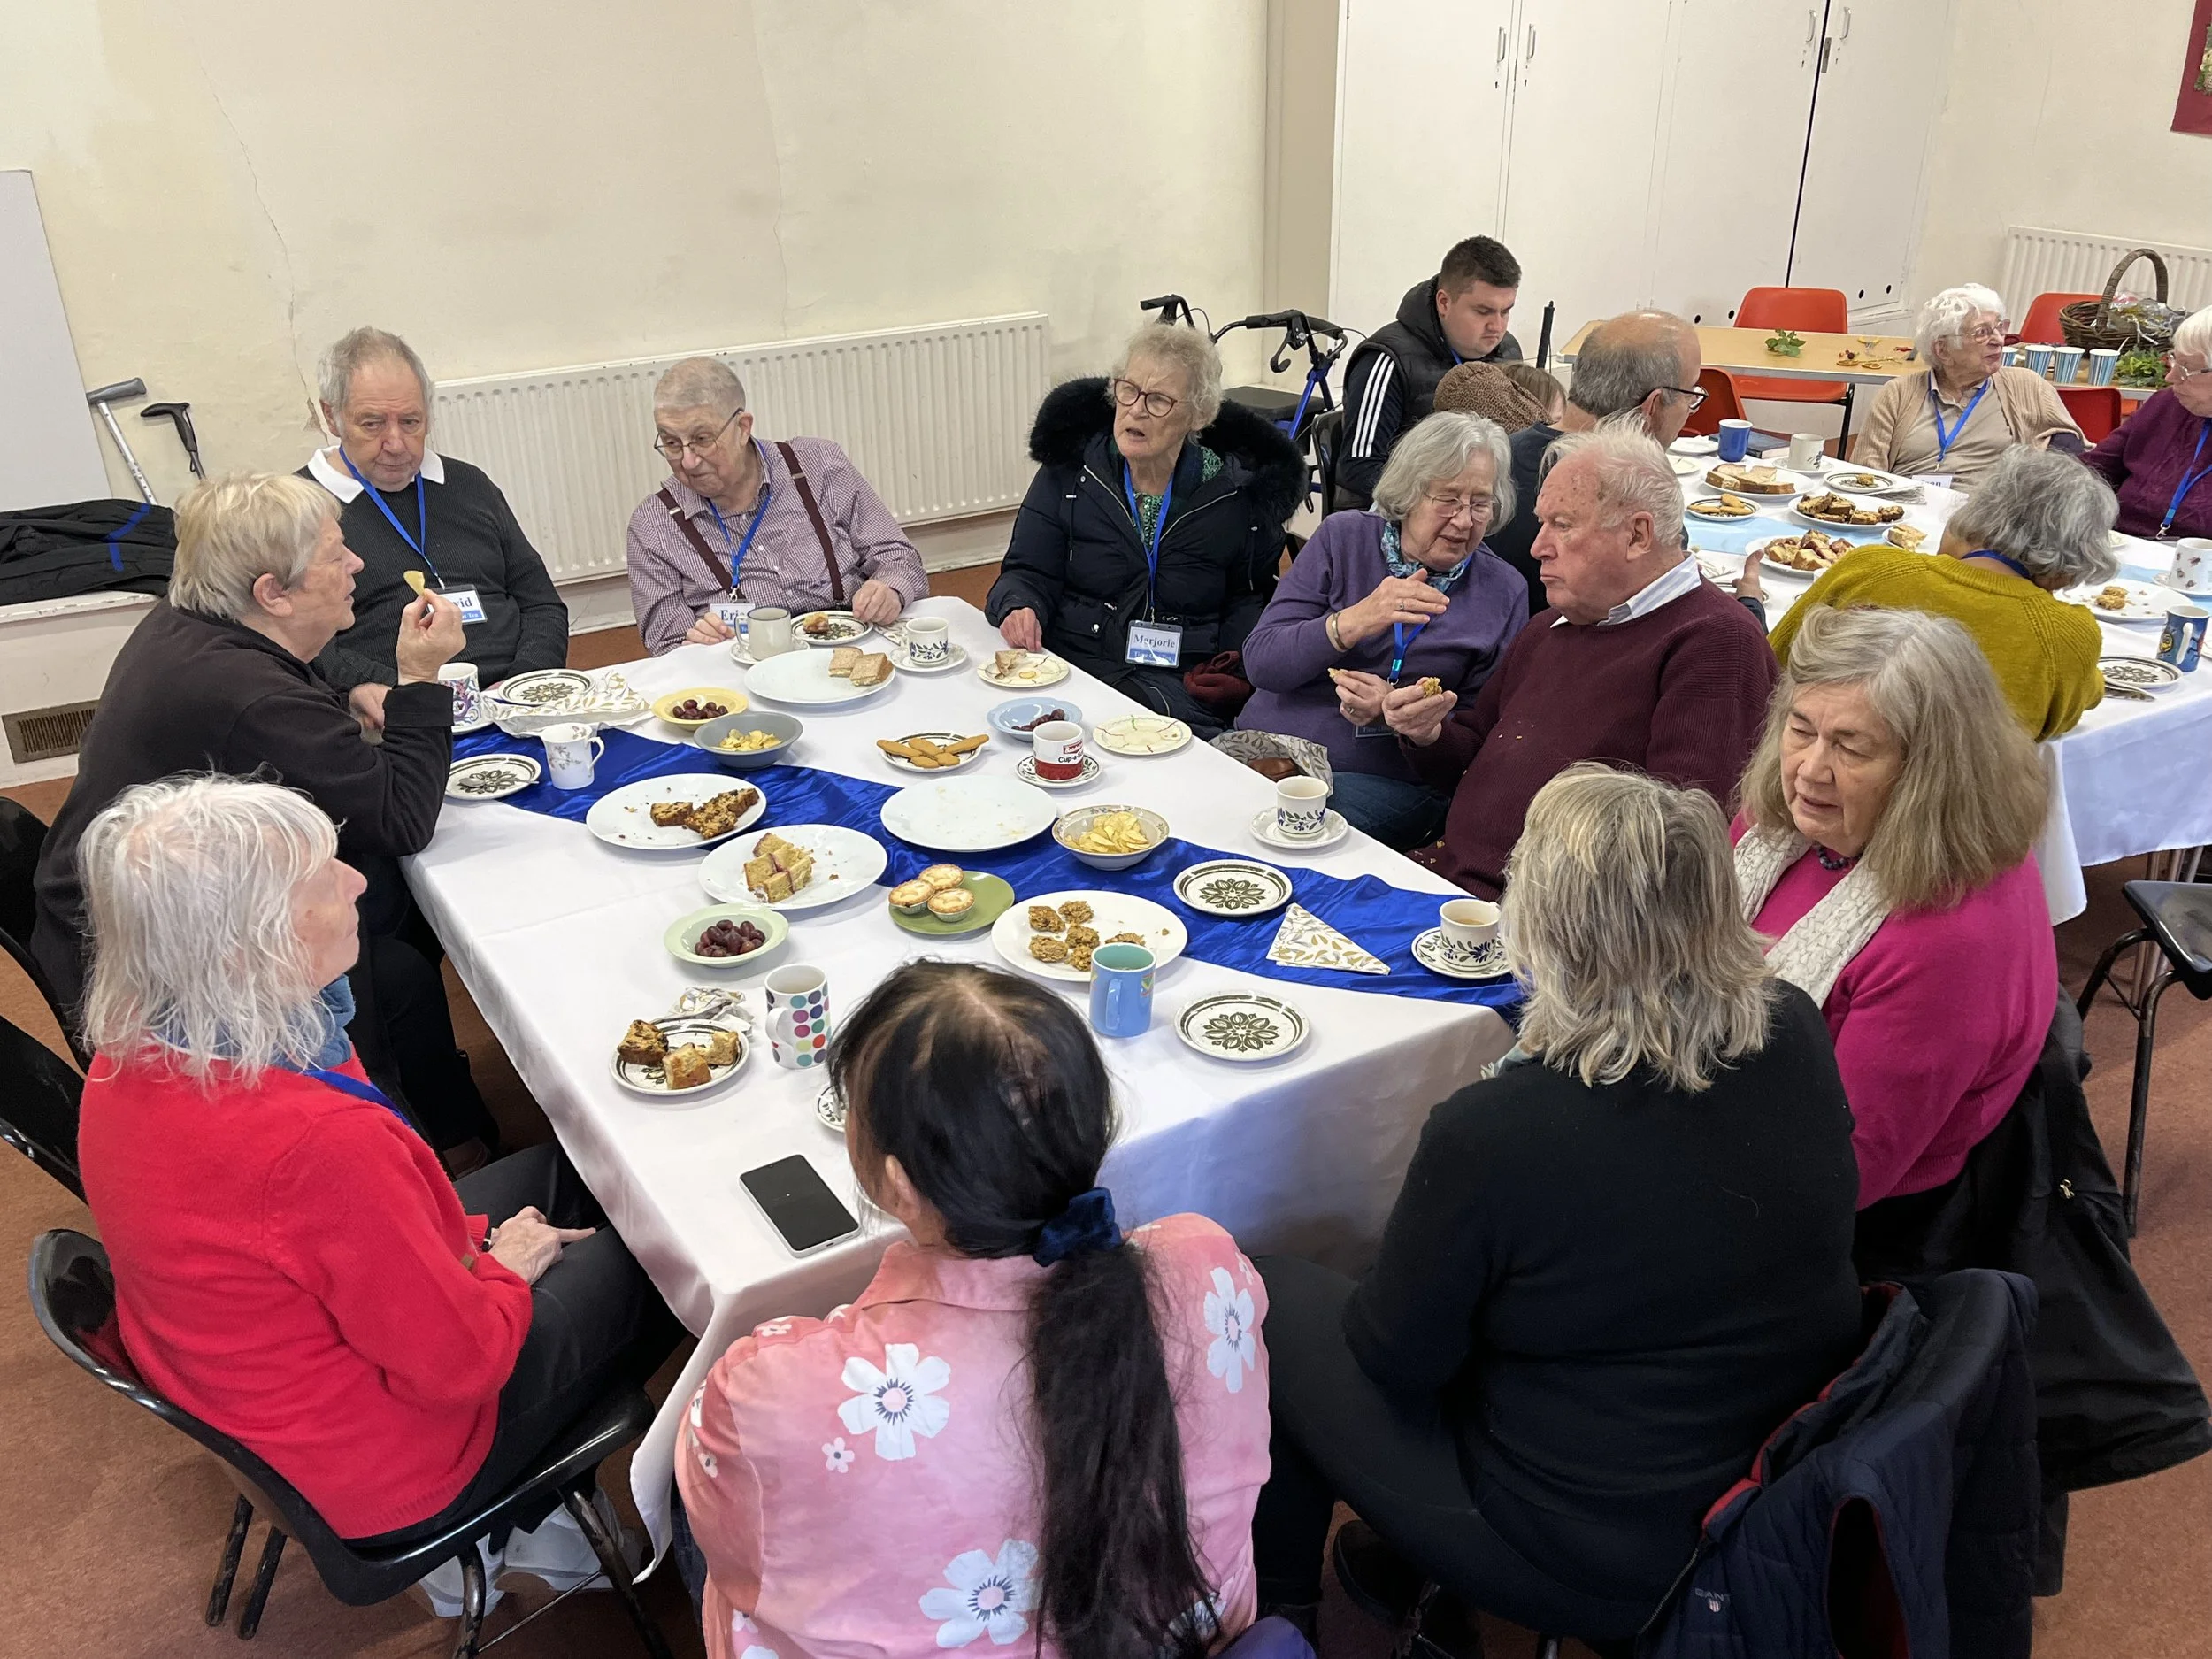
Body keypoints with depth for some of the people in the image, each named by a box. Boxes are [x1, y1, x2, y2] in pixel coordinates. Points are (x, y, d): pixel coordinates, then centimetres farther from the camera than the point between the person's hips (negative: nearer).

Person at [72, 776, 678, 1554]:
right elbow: (460, 1364, -27)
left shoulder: (125, 1055, -14)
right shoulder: (321, 1143, -42)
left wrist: (463, 1242, 3)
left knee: (555, 1171, 19)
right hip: (373, 1474, -8)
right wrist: (503, 1268, -8)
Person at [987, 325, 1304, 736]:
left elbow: (1249, 599, 17)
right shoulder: (1069, 471, 6)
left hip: (1183, 687, 0)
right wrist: (1019, 607, -19)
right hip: (1069, 669, 1)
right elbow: (1028, 574, 6)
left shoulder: (1237, 493, 5)